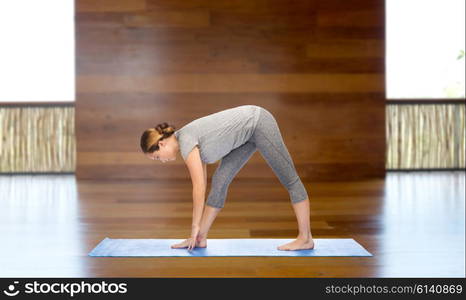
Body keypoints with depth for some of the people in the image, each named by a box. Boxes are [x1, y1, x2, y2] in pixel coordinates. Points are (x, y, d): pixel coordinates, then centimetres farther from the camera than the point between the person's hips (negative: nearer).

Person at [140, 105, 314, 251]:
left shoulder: (186, 142, -21)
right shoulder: (188, 141, 4)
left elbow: (199, 187, -22)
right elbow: (201, 184, 10)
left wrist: (195, 225, -14)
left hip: (258, 123, -9)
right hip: (247, 133, 9)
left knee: (289, 179, -3)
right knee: (219, 181, 2)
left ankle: (305, 238, 2)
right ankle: (200, 238, 5)